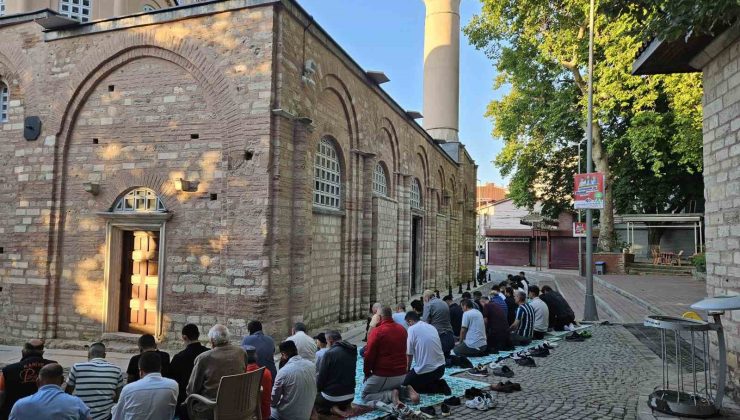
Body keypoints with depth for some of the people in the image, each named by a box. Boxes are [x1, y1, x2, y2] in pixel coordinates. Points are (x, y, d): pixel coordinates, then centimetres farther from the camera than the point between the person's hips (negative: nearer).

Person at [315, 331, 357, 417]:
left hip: (333, 396, -6)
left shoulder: (329, 353, -19)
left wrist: (318, 390, 8)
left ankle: (332, 409, -3)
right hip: (350, 395, 6)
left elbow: (321, 377, -13)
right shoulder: (352, 352, 2)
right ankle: (345, 406, 7)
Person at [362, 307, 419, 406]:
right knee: (393, 388, 34)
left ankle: (391, 395, -12)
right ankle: (406, 391, 3)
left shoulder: (377, 332, -16)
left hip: (382, 375, -6)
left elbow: (369, 356, -13)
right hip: (402, 374, 6)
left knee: (365, 395, 10)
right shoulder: (402, 330, 4)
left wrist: (367, 373, 0)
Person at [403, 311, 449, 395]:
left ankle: (434, 388, -3)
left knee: (404, 385, 12)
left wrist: (408, 370, 13)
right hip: (441, 367, 7)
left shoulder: (412, 329, -8)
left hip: (426, 369, -7)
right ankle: (440, 385, 6)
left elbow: (409, 354, -5)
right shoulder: (432, 327, 12)